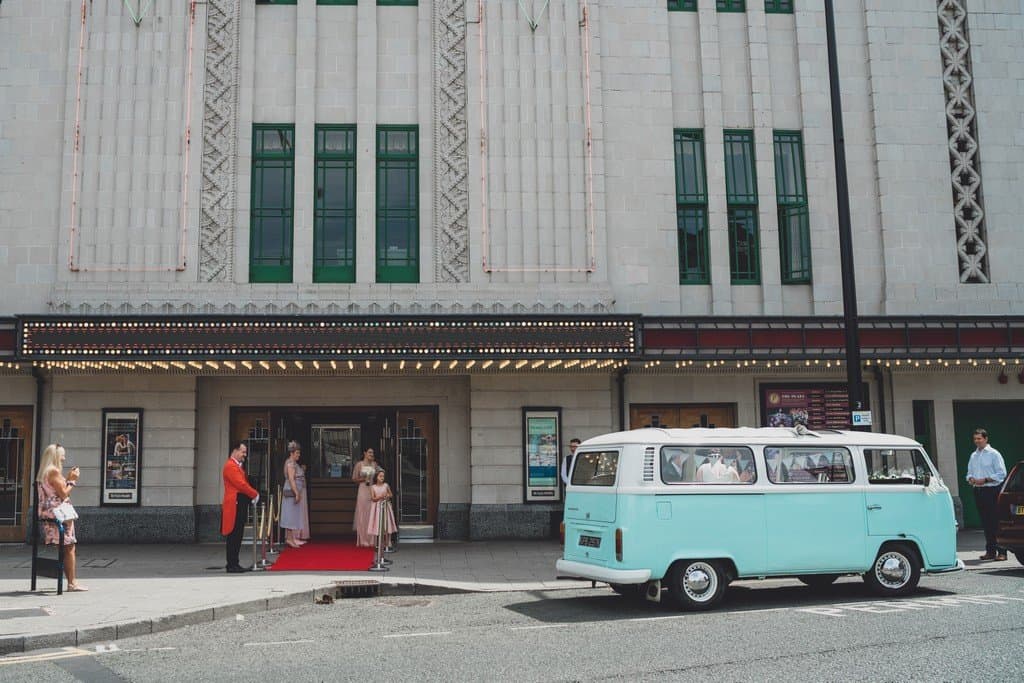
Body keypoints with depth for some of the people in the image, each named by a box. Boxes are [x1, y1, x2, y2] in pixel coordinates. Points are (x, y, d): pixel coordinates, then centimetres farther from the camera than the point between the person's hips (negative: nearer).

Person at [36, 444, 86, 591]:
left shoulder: (43, 472, 17)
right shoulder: (54, 471, -13)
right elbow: (63, 494, -14)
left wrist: (68, 478, 18)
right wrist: (72, 480, -2)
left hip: (48, 513, 10)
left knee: (67, 548, 10)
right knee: (69, 547, -6)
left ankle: (72, 581, 10)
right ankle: (72, 583, -5)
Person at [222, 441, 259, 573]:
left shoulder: (237, 466, 20)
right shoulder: (230, 466, -13)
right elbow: (241, 484, -19)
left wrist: (252, 495, 7)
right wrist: (255, 494, -9)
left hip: (240, 506, 10)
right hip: (234, 506, -10)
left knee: (237, 537, 11)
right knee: (233, 537, -6)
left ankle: (234, 564, 16)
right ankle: (232, 565, -3)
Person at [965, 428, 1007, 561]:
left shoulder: (994, 454, -4)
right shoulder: (973, 455, 15)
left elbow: (1002, 474, -9)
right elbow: (969, 473, 21)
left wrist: (985, 480, -16)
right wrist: (971, 478, -1)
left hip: (992, 490, -6)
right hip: (978, 491, 6)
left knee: (996, 521, -7)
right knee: (985, 522, 8)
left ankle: (1001, 551, -5)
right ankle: (990, 551, 14)